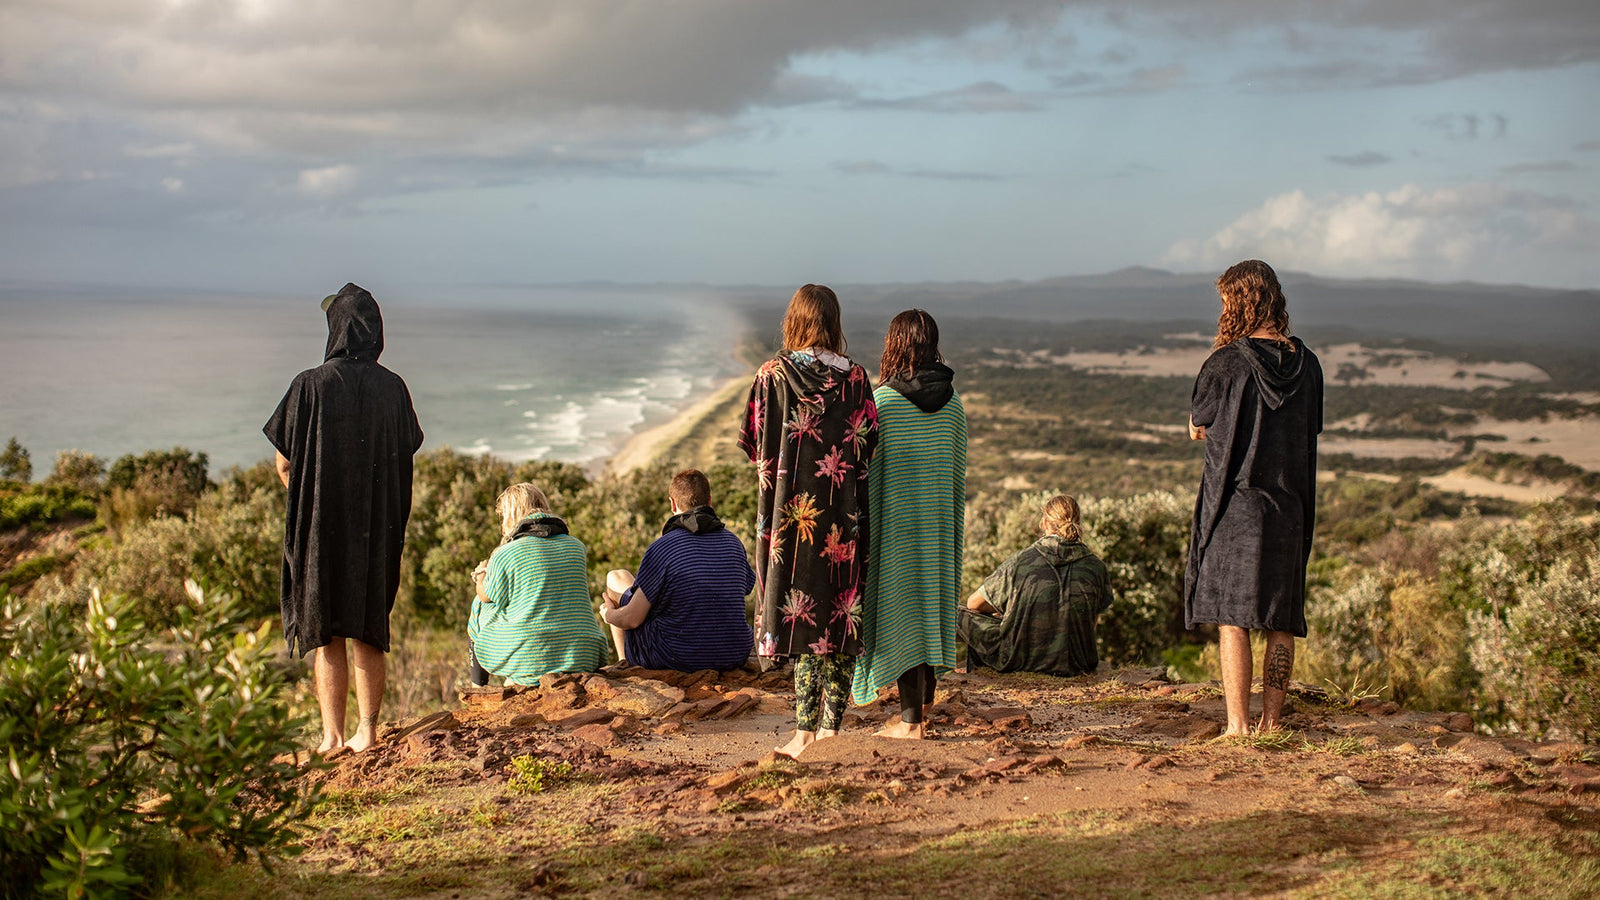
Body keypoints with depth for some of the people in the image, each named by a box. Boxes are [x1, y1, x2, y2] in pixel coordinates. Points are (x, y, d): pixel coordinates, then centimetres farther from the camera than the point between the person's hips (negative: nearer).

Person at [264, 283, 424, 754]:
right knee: (369, 634, 12)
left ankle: (332, 737, 5)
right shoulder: (393, 388, 0)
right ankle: (367, 729, 13)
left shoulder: (311, 385, -11)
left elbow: (284, 463, -7)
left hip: (322, 524, -3)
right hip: (379, 527, 3)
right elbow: (407, 453, 9)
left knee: (326, 635, 4)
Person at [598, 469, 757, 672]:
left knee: (616, 578, 14)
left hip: (677, 659, -5)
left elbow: (632, 619, -12)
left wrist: (609, 614, 12)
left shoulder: (662, 547, -15)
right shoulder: (733, 542, 0)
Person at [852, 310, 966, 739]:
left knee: (900, 609, 1)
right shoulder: (952, 402, 2)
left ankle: (910, 718, 4)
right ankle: (922, 709, 21)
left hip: (895, 520, -5)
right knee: (932, 603, 13)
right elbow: (959, 471, 8)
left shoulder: (881, 400, -13)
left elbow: (870, 472, -9)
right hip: (939, 521, 5)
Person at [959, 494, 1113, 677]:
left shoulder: (1021, 560, -9)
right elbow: (1091, 625, 11)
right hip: (1076, 665, 3)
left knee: (963, 614, 17)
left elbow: (973, 603, 3)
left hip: (1020, 661, -3)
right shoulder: (1096, 567, -3)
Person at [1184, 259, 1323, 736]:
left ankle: (1237, 727, -4)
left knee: (1232, 622, -2)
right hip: (1289, 509, 5)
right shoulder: (1306, 364, 4)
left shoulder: (1226, 364, -10)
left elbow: (1197, 427, 3)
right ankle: (1271, 723, 13)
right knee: (1281, 623, 9)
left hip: (1233, 506, -5)